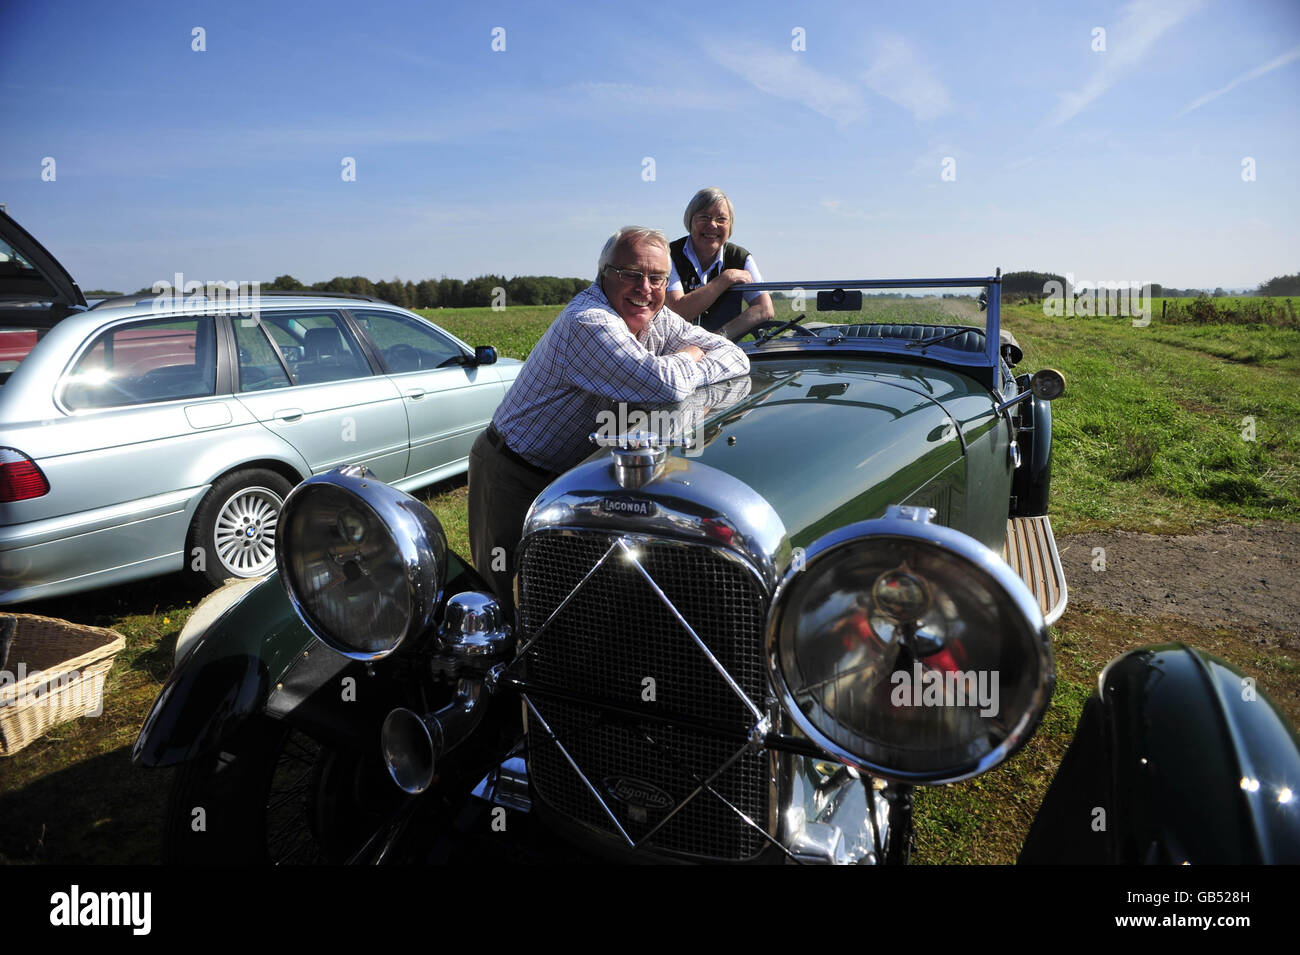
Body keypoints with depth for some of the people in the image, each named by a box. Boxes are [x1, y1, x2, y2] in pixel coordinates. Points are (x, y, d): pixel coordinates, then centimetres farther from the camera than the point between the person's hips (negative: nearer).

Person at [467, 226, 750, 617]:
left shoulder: (657, 319, -1)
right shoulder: (588, 321, -28)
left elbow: (737, 358, -2)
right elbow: (663, 385, -41)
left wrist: (678, 370, -21)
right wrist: (687, 359, -17)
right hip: (512, 477, -7)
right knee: (510, 606, 0)